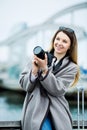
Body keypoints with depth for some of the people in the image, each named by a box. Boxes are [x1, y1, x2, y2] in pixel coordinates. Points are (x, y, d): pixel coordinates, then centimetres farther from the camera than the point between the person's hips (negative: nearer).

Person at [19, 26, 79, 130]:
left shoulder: (71, 67, 6)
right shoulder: (40, 57, 2)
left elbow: (57, 90, -8)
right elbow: (24, 84, 2)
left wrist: (44, 69, -18)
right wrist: (35, 70, -15)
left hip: (58, 112, 2)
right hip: (36, 109, -2)